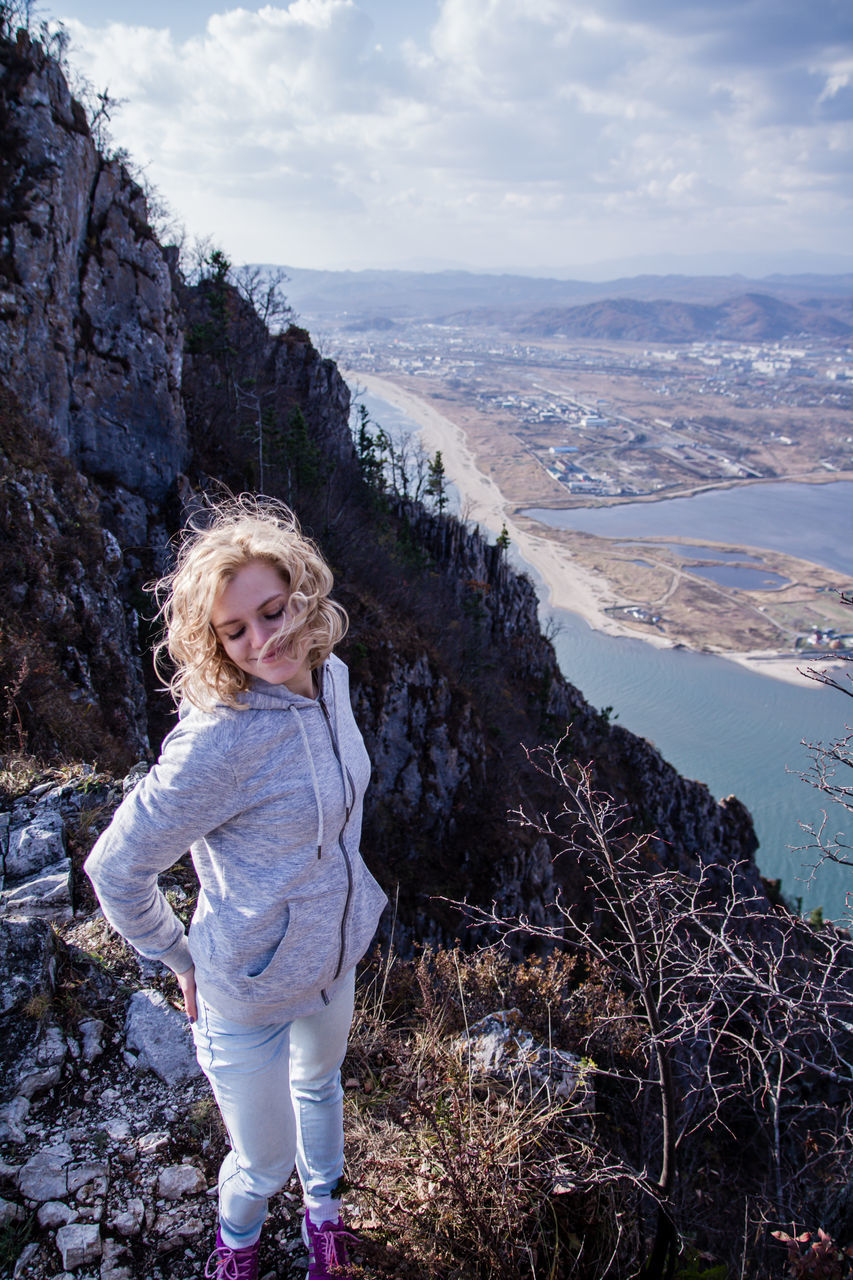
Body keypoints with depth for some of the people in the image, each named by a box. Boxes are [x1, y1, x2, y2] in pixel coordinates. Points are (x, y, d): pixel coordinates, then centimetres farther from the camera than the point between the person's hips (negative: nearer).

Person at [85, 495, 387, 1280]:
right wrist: (183, 963, -10)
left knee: (320, 1083, 32)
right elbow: (116, 869, -23)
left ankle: (323, 1208, 63)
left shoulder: (330, 677, -12)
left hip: (335, 957, 6)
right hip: (252, 990, -6)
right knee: (263, 1164, 16)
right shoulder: (218, 740, -34)